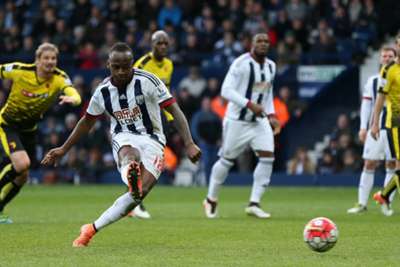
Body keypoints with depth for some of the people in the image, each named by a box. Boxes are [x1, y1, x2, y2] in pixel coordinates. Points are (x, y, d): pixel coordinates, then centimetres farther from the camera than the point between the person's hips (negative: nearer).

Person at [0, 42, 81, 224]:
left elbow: (75, 96, -38)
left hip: (29, 129, 4)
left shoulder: (59, 78, -20)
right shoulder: (20, 71, -23)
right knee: (22, 163, -27)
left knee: (21, 177, 12)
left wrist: (72, 99, -61)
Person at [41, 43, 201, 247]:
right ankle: (132, 179, -76)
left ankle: (92, 229, -15)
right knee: (130, 154, -38)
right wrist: (63, 150, 22)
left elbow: (175, 111, -10)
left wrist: (189, 144, -20)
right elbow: (87, 122, 18)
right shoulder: (103, 92, 1)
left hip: (151, 140, -1)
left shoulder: (148, 81, -11)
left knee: (141, 192, -22)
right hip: (124, 138, 1)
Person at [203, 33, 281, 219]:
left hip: (260, 120, 6)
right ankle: (211, 200, 24)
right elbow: (226, 90, -20)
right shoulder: (241, 64, -15)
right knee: (227, 160, 3)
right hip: (237, 120, -6)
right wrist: (249, 104, -26)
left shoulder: (271, 66, 8)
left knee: (267, 157, -10)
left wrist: (271, 116, 9)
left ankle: (254, 203, -6)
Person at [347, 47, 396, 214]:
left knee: (391, 166, 0)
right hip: (376, 128, 1)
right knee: (369, 164, -1)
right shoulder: (373, 81, 10)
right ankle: (362, 203, 1)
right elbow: (366, 104, 10)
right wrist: (363, 127, 3)